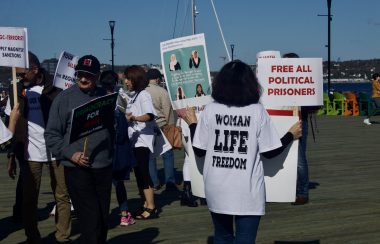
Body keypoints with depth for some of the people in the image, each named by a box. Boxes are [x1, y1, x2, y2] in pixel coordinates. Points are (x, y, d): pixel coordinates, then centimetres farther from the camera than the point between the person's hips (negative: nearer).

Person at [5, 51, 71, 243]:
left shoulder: (54, 90, -3)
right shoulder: (17, 91, 5)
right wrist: (11, 156, 4)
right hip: (30, 153, 2)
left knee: (62, 197, 2)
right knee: (29, 199, 4)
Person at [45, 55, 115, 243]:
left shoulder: (104, 96, 8)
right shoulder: (65, 98, -5)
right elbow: (52, 135, -5)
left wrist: (111, 153, 11)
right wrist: (71, 154, -16)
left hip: (104, 167, 4)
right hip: (77, 169, -4)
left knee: (103, 218, 11)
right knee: (90, 220, -6)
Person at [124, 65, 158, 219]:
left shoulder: (143, 95, -9)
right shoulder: (130, 96, 16)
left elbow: (150, 115, -25)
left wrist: (134, 118, -40)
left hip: (142, 139, -9)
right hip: (133, 139, 9)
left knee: (143, 172, -10)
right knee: (138, 173, 10)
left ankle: (151, 208, -7)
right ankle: (145, 204, 16)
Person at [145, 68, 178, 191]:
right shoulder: (162, 91, -7)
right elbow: (168, 110, -7)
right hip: (161, 126, -3)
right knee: (168, 155, 5)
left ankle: (154, 183, 13)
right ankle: (170, 182, 3)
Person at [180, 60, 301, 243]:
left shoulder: (210, 110, -3)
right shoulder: (257, 111, -7)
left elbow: (199, 150, 1)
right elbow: (270, 152, -3)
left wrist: (192, 123, 17)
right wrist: (291, 135, 13)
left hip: (217, 190, 3)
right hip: (247, 192, -2)